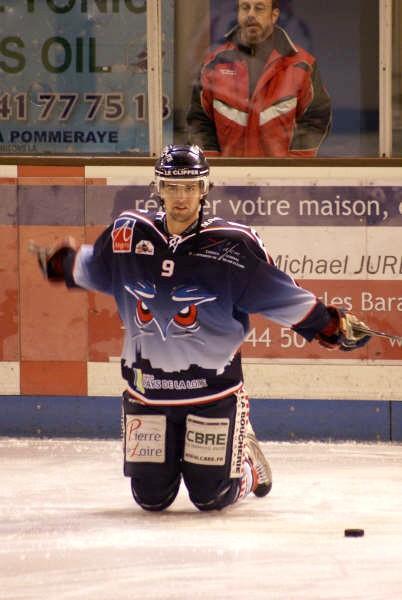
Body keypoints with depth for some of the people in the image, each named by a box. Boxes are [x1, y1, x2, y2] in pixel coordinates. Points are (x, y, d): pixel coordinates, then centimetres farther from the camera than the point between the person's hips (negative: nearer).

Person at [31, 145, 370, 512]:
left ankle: (242, 451, 36)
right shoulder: (128, 234, -2)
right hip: (147, 384, 3)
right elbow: (93, 269, 20)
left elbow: (279, 295, -4)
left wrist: (331, 326, -7)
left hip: (213, 390, -3)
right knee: (151, 497, 4)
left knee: (212, 496, 0)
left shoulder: (233, 245, -11)